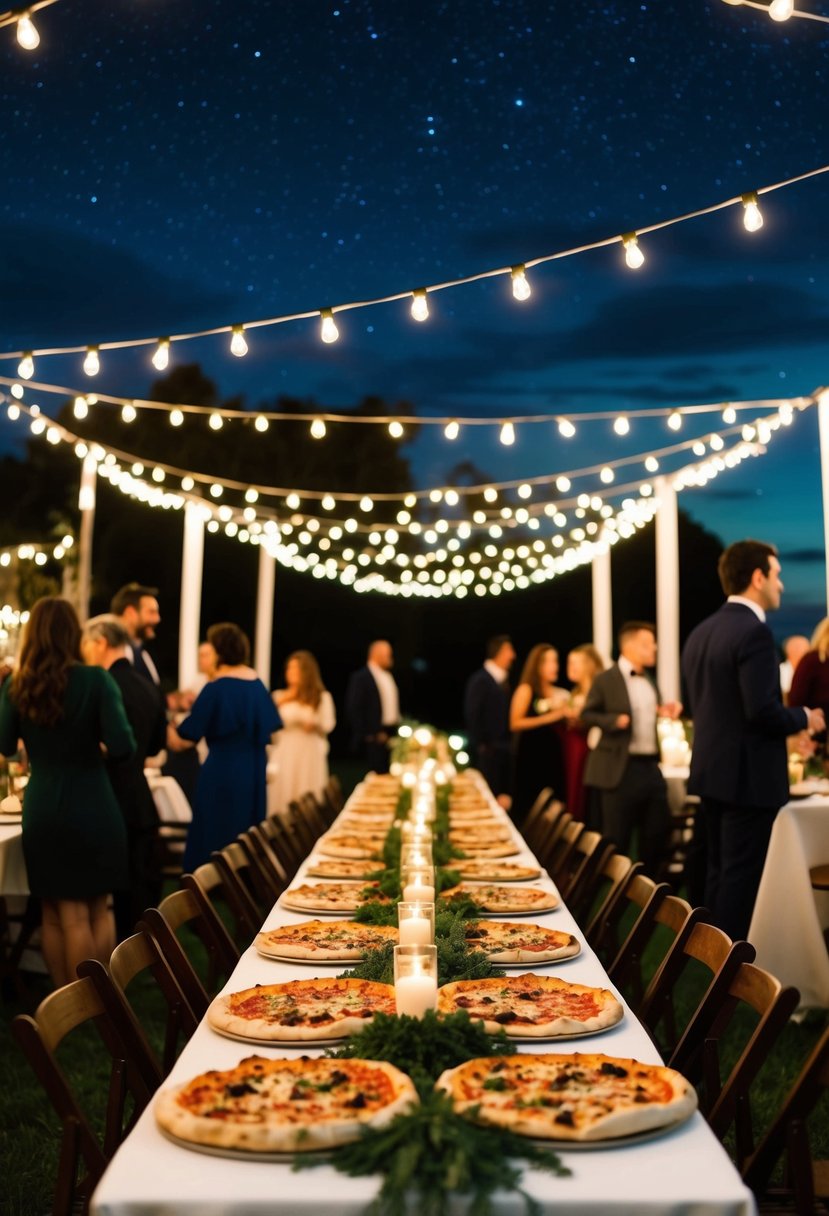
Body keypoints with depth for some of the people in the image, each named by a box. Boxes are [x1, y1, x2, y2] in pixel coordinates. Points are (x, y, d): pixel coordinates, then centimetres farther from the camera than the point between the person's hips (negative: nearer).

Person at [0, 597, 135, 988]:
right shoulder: (95, 680, -13)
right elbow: (122, 746, -19)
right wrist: (93, 742, 2)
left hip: (42, 811, 2)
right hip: (92, 808, -2)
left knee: (57, 915, 13)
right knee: (98, 911, 14)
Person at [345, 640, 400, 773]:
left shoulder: (388, 676, 16)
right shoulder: (361, 678, -8)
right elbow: (354, 709, -11)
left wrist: (397, 727, 9)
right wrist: (366, 735, -14)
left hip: (392, 733, 7)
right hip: (374, 736, -7)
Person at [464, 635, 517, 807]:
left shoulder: (504, 680, 12)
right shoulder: (480, 680, -9)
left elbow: (506, 714, 13)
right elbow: (472, 715, -11)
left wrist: (510, 745, 5)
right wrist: (480, 746, -12)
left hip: (504, 749, 7)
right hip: (488, 750, -7)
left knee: (503, 793, 7)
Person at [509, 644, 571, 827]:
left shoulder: (560, 694, 12)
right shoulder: (526, 690, -2)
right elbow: (515, 723, -13)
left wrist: (567, 714, -1)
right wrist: (548, 718, -14)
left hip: (553, 753, 5)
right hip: (530, 754, -5)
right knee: (528, 807, -6)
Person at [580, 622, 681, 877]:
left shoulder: (649, 681, 14)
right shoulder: (606, 680, -7)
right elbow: (587, 714, -6)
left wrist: (666, 713, 3)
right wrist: (615, 720, -21)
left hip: (651, 765, 7)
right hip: (621, 768, -7)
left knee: (658, 829, 11)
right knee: (616, 837, 1)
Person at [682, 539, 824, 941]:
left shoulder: (701, 632, 10)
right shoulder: (753, 632, -17)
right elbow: (762, 710, -24)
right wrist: (803, 718, -4)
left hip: (712, 771, 9)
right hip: (747, 774, -9)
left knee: (718, 874, 16)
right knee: (740, 877, -1)